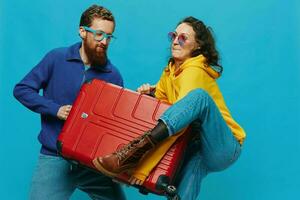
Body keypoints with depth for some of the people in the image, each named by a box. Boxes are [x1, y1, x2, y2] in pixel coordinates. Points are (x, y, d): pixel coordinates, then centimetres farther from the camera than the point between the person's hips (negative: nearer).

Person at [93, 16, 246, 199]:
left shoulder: (195, 71, -16)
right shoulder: (170, 71, 10)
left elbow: (180, 125, -26)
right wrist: (149, 94, -6)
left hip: (224, 148, -7)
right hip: (197, 145, 7)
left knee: (199, 95, -34)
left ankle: (135, 152, -43)